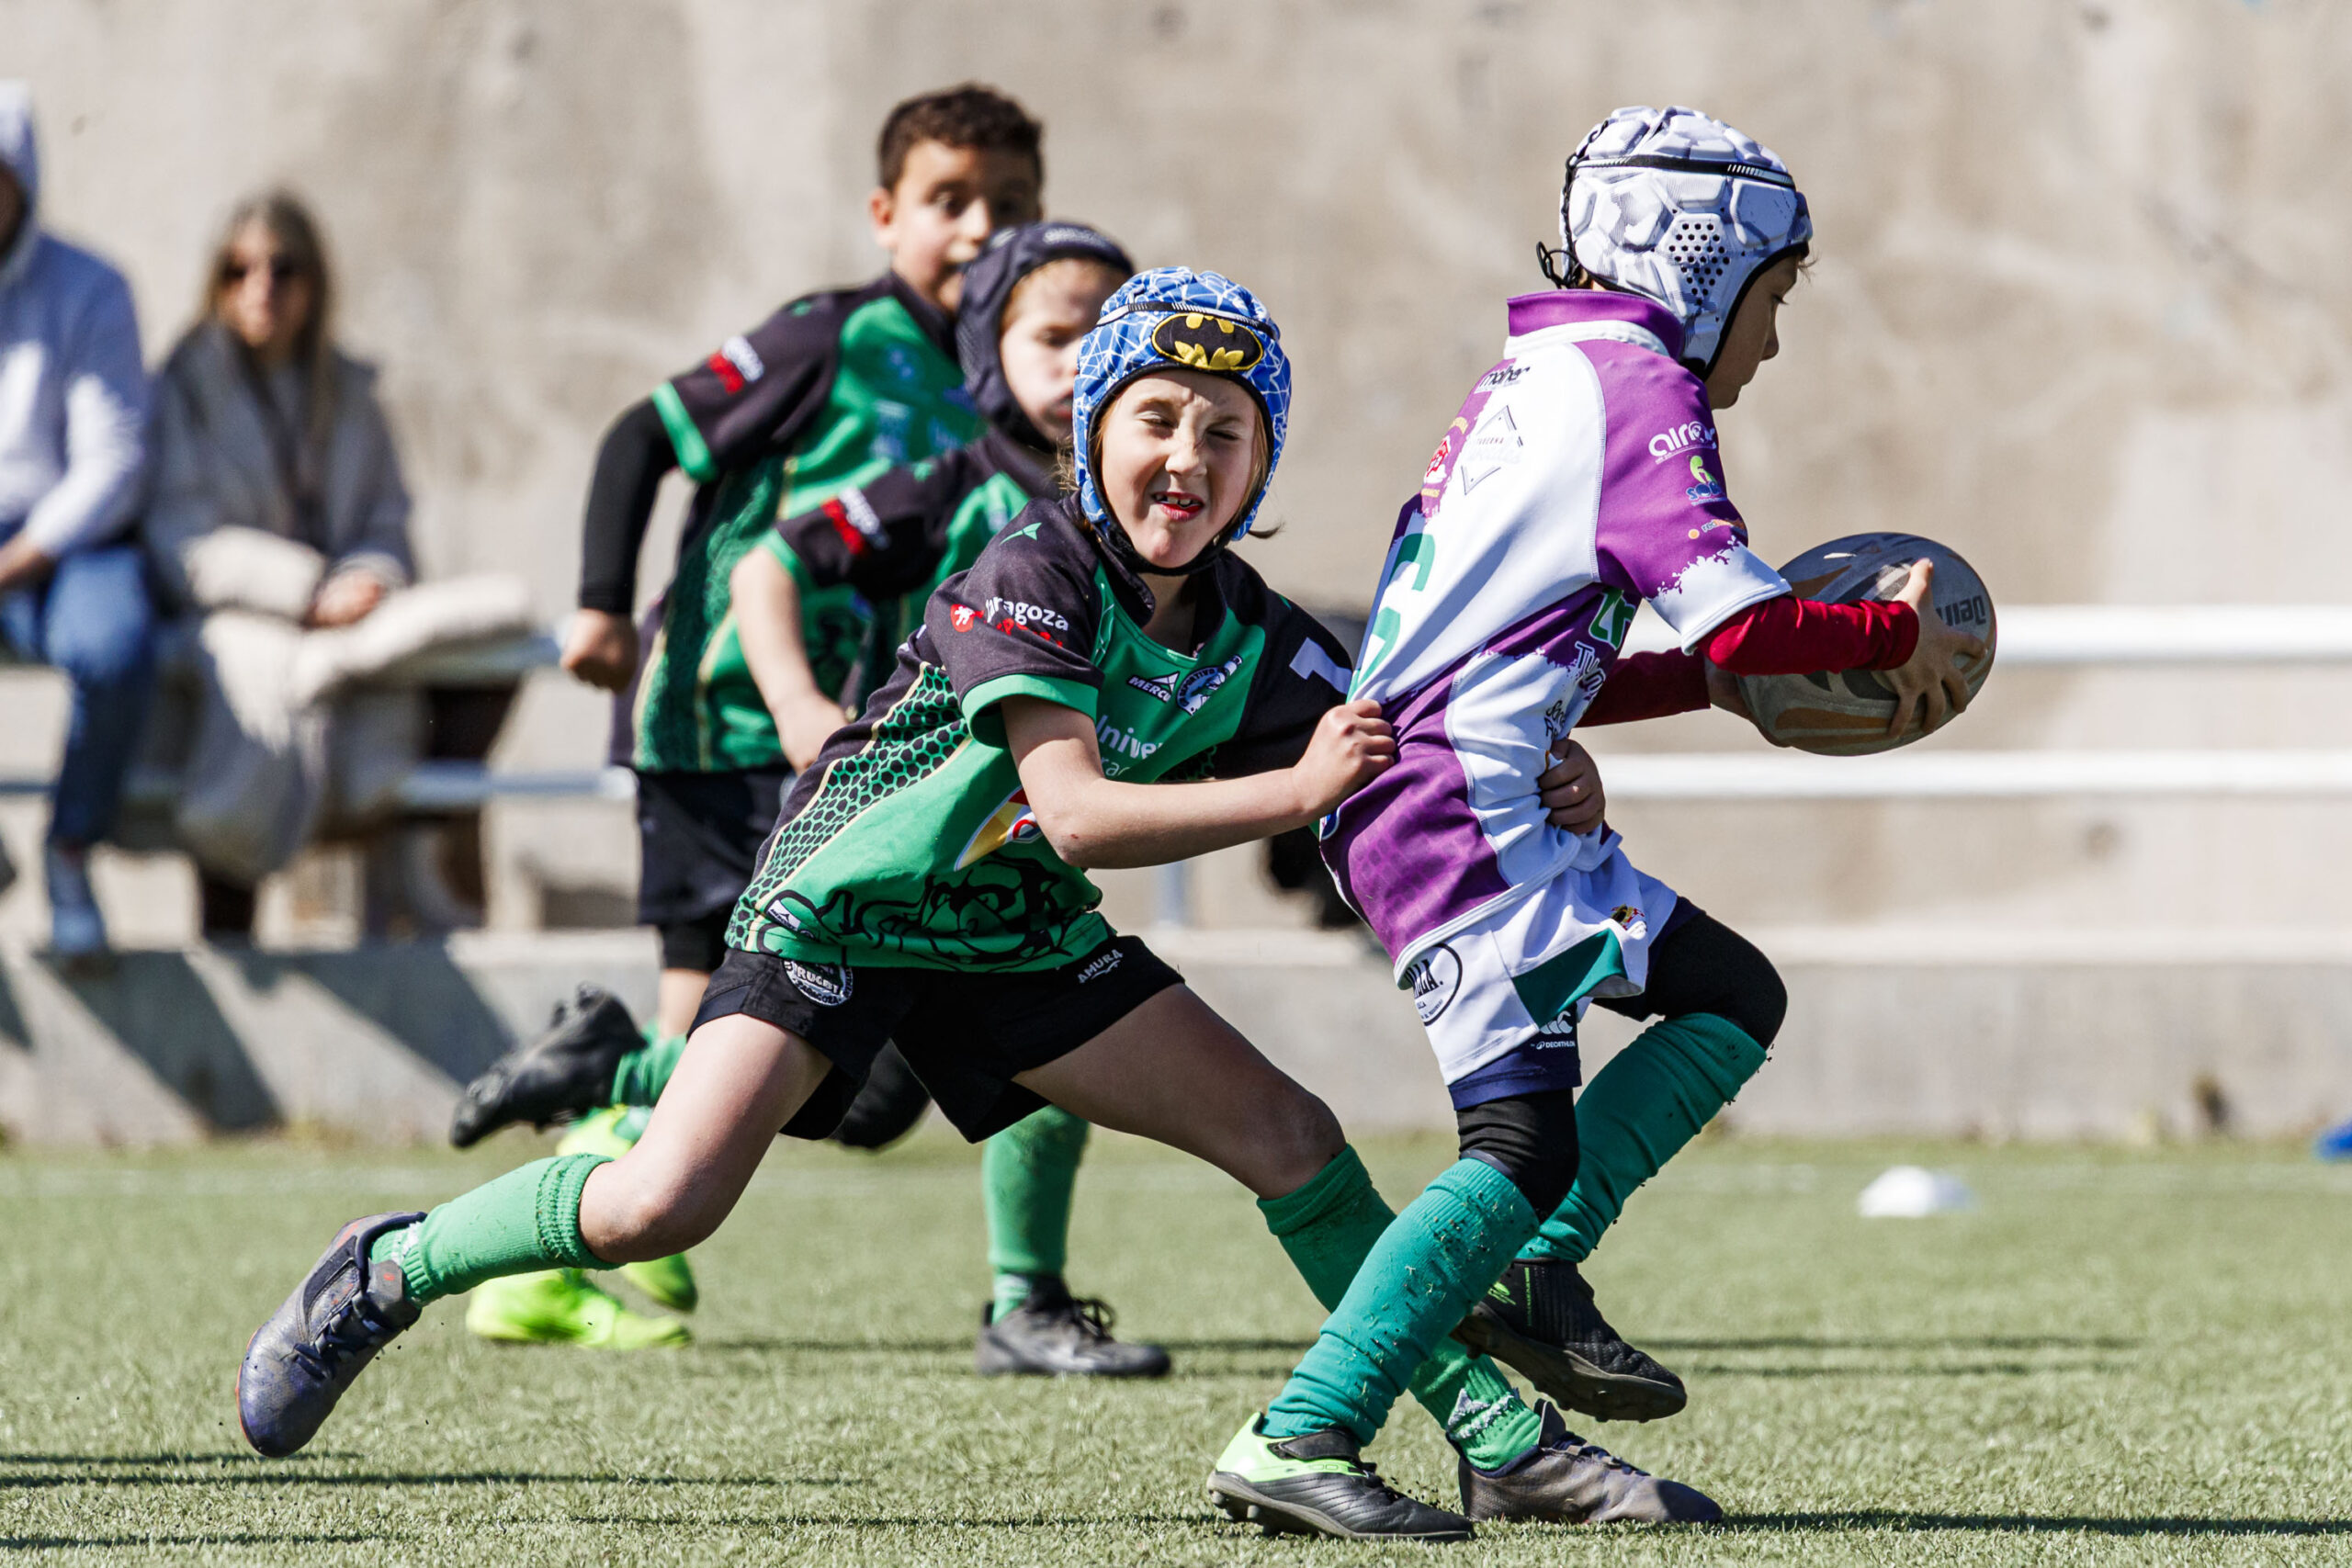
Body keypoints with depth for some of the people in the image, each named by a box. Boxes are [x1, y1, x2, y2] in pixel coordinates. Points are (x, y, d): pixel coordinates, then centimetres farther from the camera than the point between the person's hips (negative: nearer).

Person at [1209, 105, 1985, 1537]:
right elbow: (1739, 613, -17)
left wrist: (1727, 679, 20)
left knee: (1735, 998, 14)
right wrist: (1902, 637, -1)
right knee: (1523, 1139, -13)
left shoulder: (1537, 382, 24)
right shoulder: (1639, 385, -5)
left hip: (1429, 802, 10)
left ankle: (1532, 1270, 5)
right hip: (1467, 811, -10)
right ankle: (1299, 1439, -18)